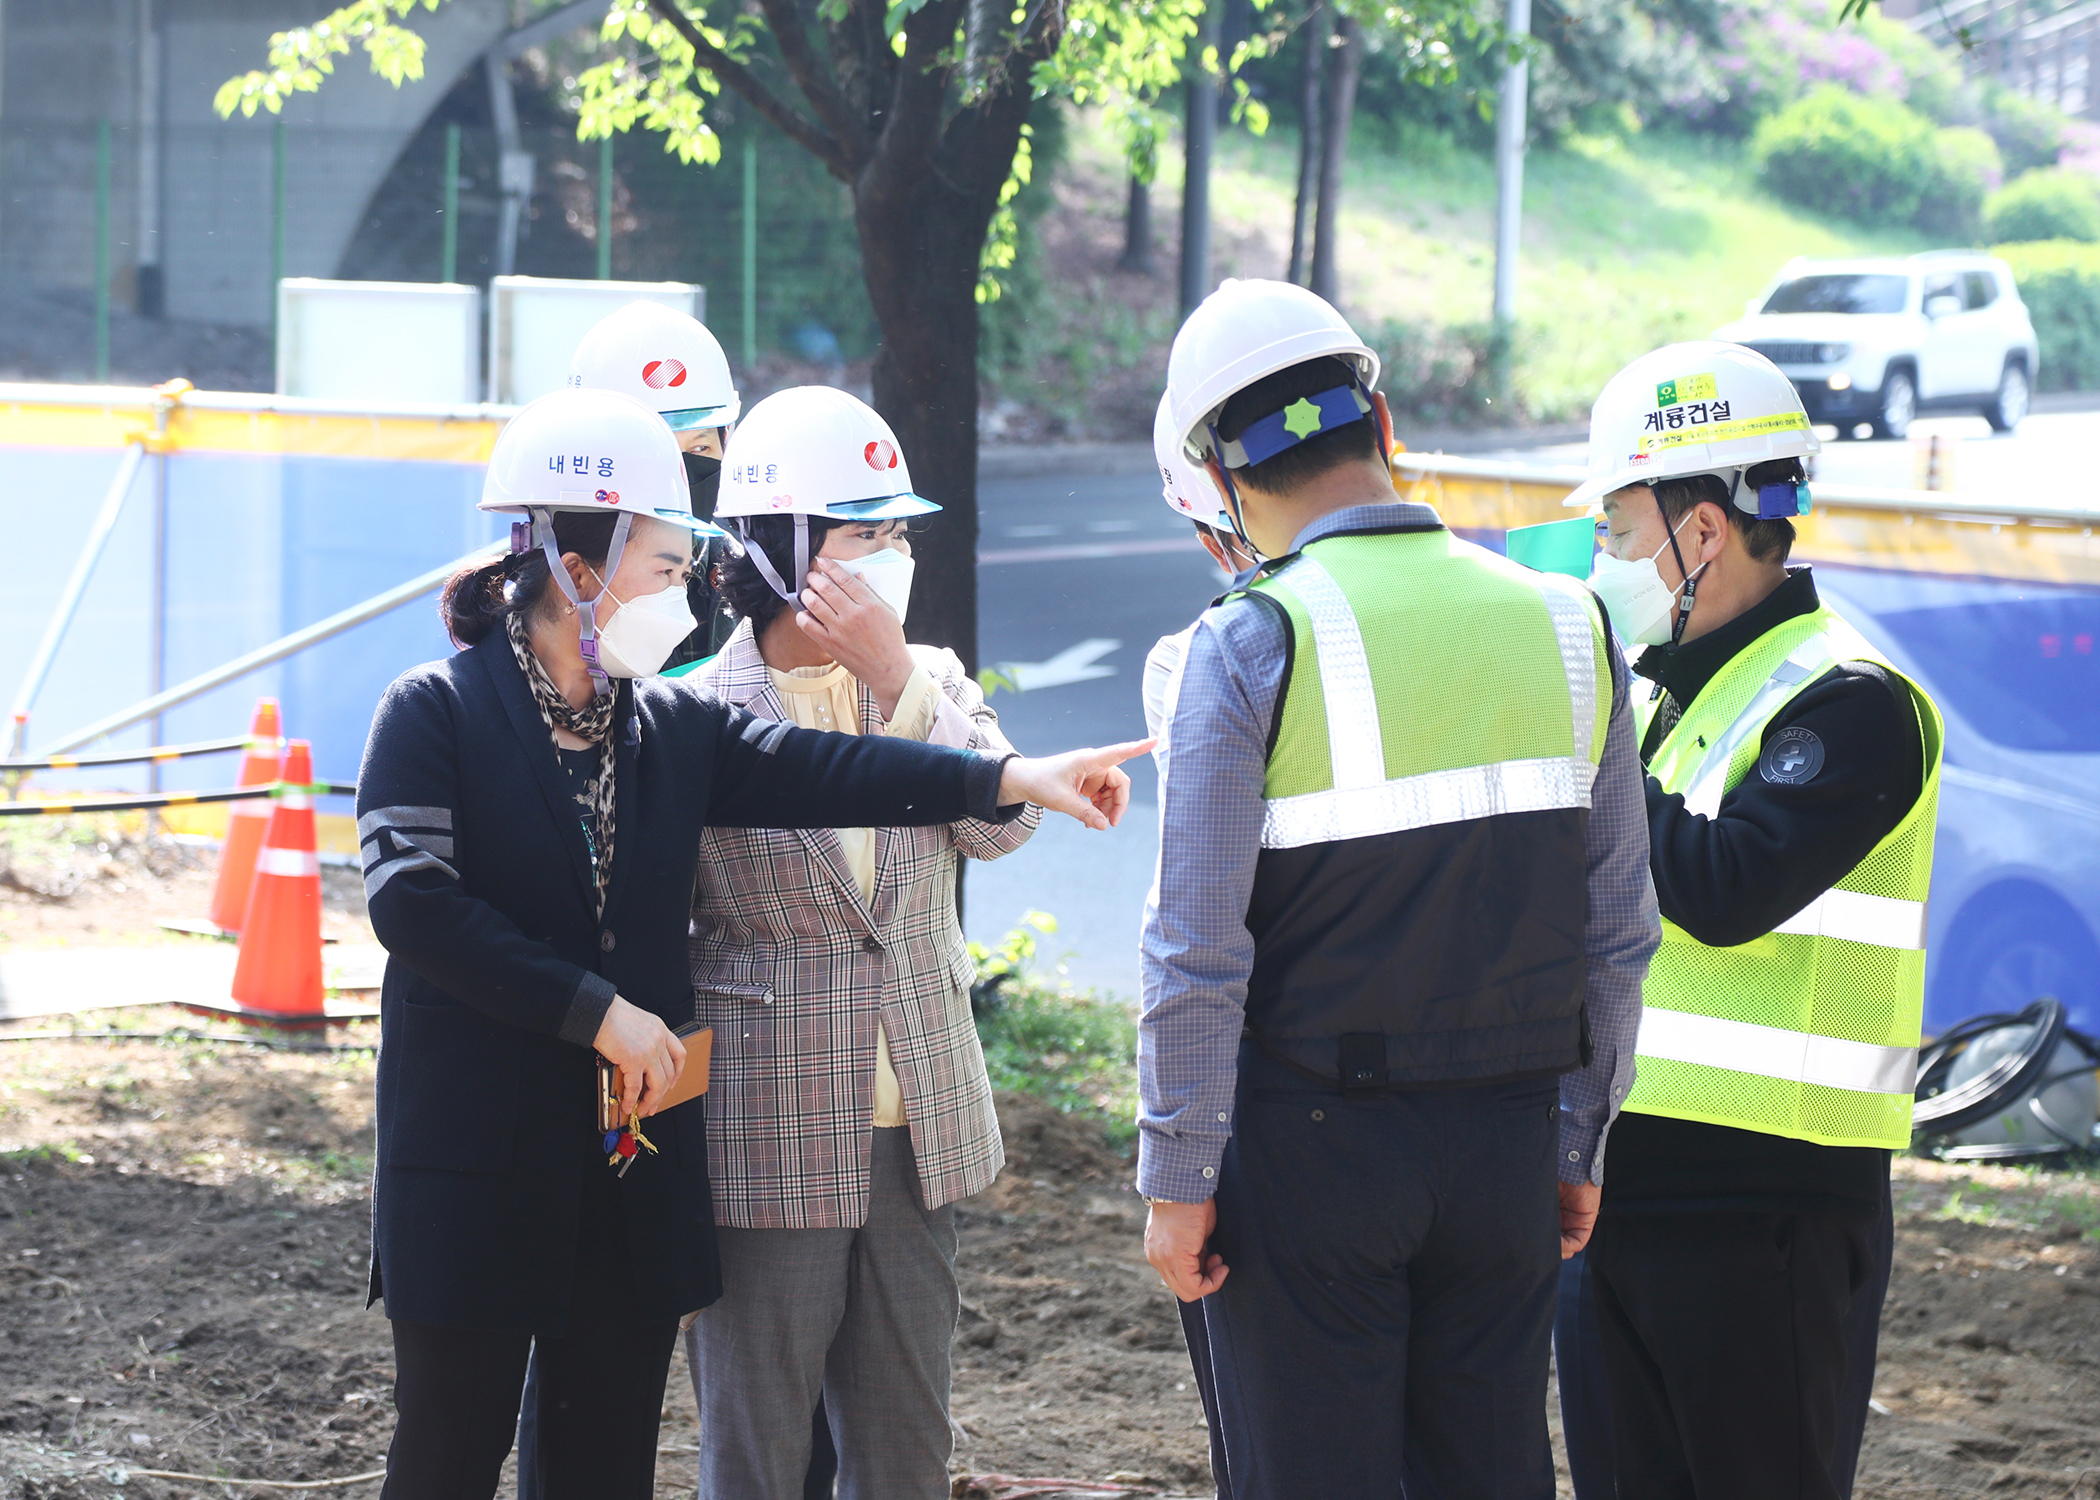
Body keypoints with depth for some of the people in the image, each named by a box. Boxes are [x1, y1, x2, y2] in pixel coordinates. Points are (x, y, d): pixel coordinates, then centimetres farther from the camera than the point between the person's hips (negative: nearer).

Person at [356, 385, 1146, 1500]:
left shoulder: (672, 729, 11)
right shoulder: (434, 715, -7)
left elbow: (822, 773, 0)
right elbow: (413, 902, -17)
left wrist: (1014, 779, -13)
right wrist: (596, 1012, -18)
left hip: (634, 1150, 6)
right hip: (479, 1162, -6)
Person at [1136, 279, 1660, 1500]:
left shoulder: (1252, 647, -11)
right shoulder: (1568, 627, 3)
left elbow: (1197, 955, -12)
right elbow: (1619, 931, 8)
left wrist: (1177, 1180, -4)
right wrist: (1579, 1146, 17)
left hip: (1311, 1143, -4)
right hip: (1508, 1138, 4)